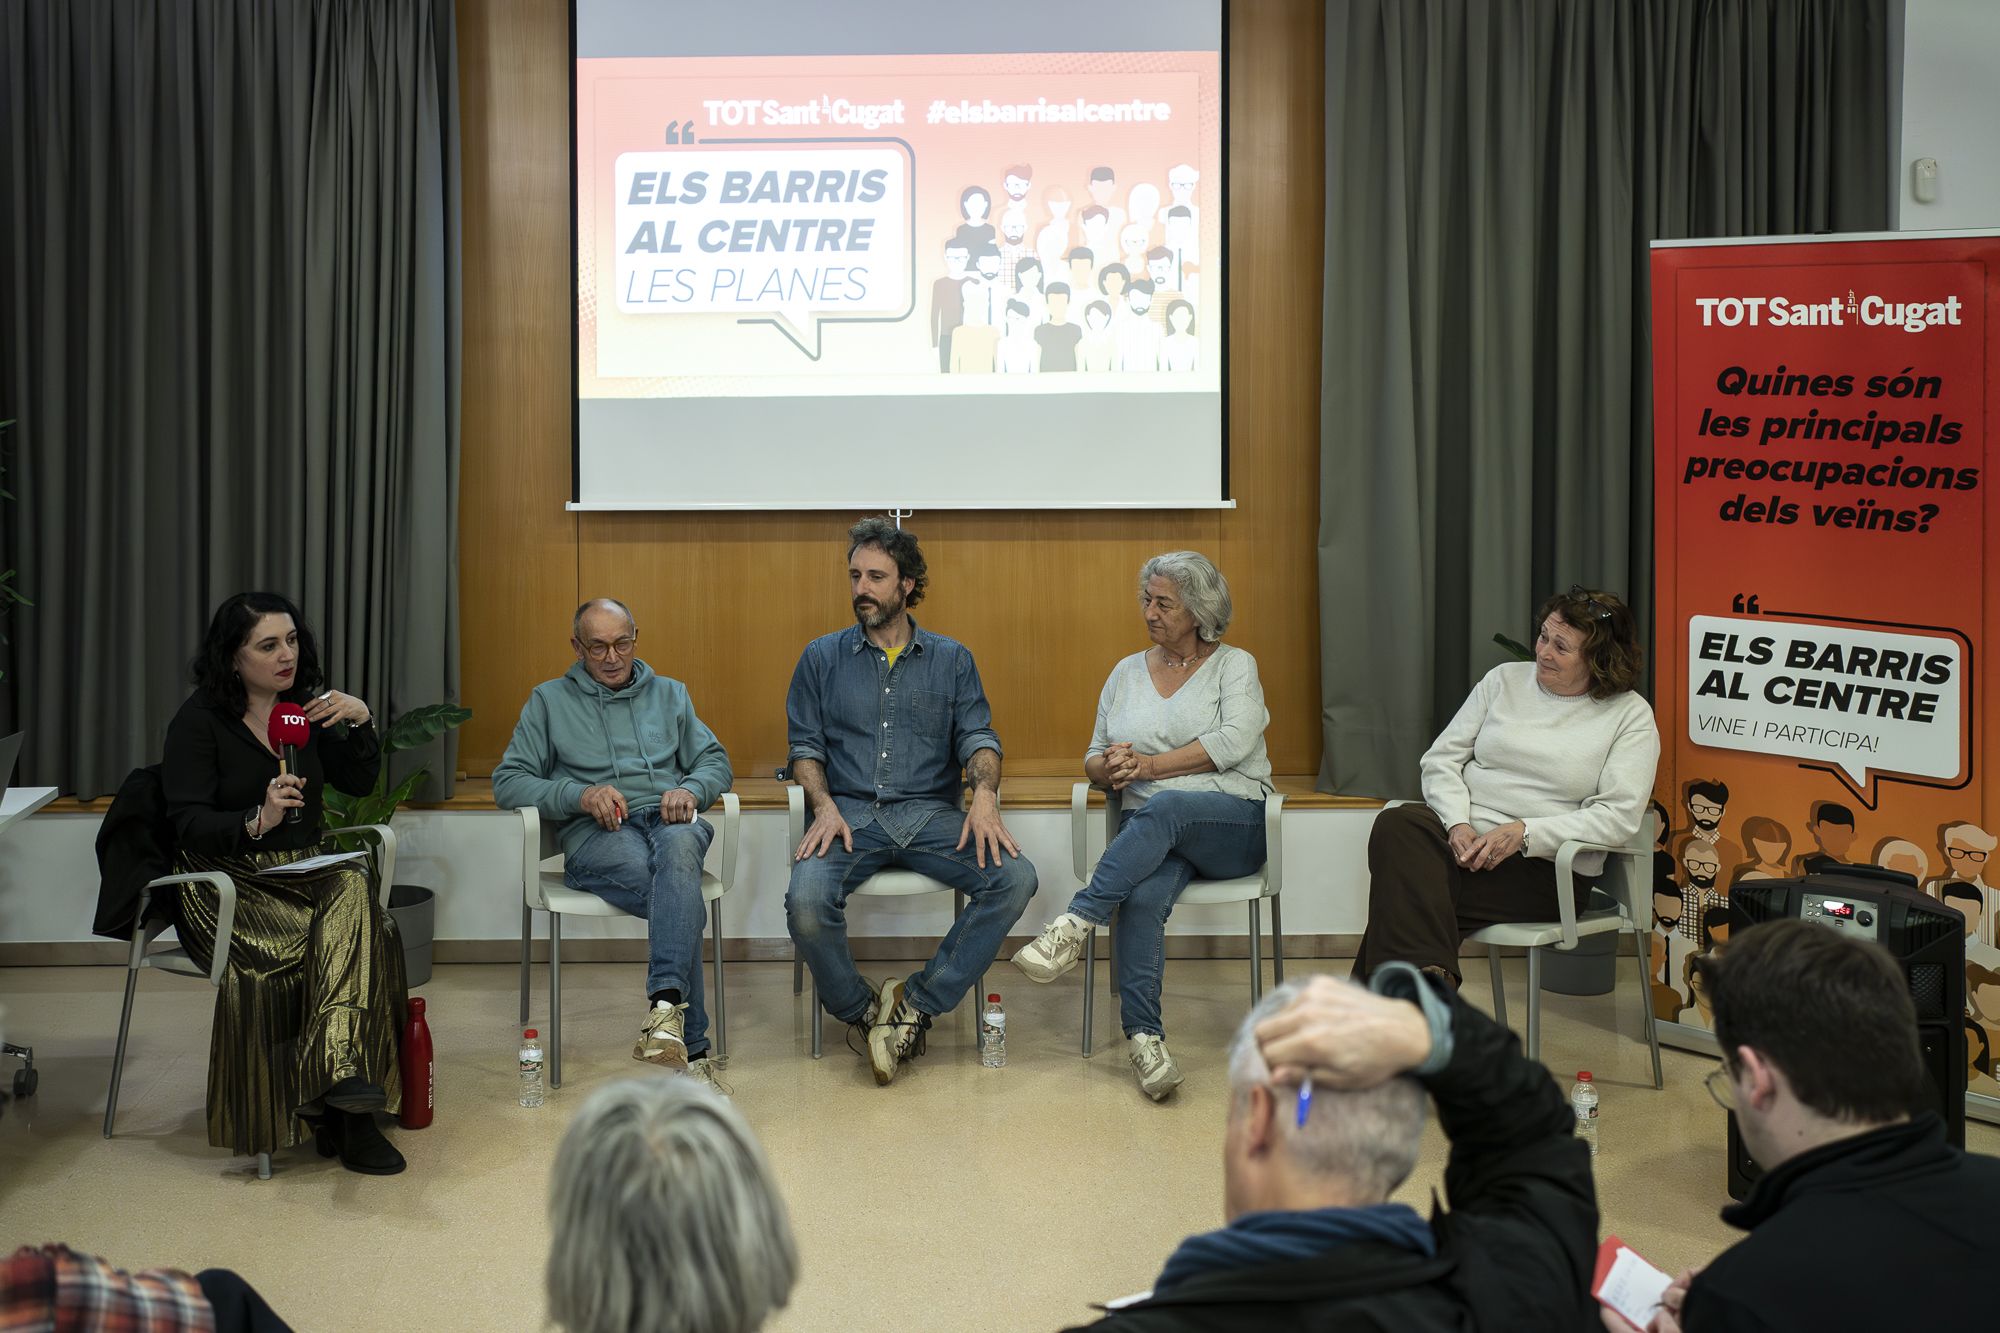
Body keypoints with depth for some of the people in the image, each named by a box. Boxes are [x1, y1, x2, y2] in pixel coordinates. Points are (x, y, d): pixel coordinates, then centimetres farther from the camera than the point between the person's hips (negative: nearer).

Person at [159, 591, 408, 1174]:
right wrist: (257, 820, -27)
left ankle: (339, 1072, -41)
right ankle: (347, 1112, -27)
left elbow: (358, 782, 15)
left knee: (354, 889, -33)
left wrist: (361, 722, -2)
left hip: (304, 872, 5)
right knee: (346, 935, -32)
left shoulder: (307, 707, 13)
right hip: (227, 882, -5)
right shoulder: (200, 720, -3)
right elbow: (188, 823, -9)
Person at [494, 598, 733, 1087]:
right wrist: (579, 795, -8)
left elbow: (716, 761, 21)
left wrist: (691, 790, -4)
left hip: (668, 820, 2)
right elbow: (507, 782, 10)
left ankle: (666, 1003, -55)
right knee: (682, 897, -36)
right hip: (597, 832, -2)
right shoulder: (549, 701, 19)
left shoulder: (669, 694, 27)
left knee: (679, 846, -41)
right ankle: (691, 1048, -41)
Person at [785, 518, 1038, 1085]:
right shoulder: (822, 657, 14)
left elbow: (977, 736, 5)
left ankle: (918, 1001, -16)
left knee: (1015, 878, -27)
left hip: (932, 813, 1)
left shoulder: (952, 660, 15)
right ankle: (860, 1012, -5)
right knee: (806, 901, -32)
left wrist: (985, 792, -17)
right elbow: (806, 746, 9)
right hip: (851, 811, -1)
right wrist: (824, 807, -10)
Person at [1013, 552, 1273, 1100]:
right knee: (1141, 898, -33)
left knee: (1164, 807, -39)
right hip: (1151, 829, 3)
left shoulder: (1234, 665, 8)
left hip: (1234, 822, -3)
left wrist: (1148, 766, -13)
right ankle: (1144, 1038, -38)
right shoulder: (1127, 672, 20)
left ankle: (1077, 923, -40)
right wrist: (1109, 767, -5)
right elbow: (1094, 759, 21)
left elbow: (1233, 742, -8)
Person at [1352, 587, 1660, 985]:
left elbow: (1619, 815, -7)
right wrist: (1458, 824, -8)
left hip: (1543, 866, -4)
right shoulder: (1505, 679, 15)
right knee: (1395, 826, -33)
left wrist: (1524, 833, -17)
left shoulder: (1631, 715, 3)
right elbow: (1441, 758, 12)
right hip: (1463, 833, 4)